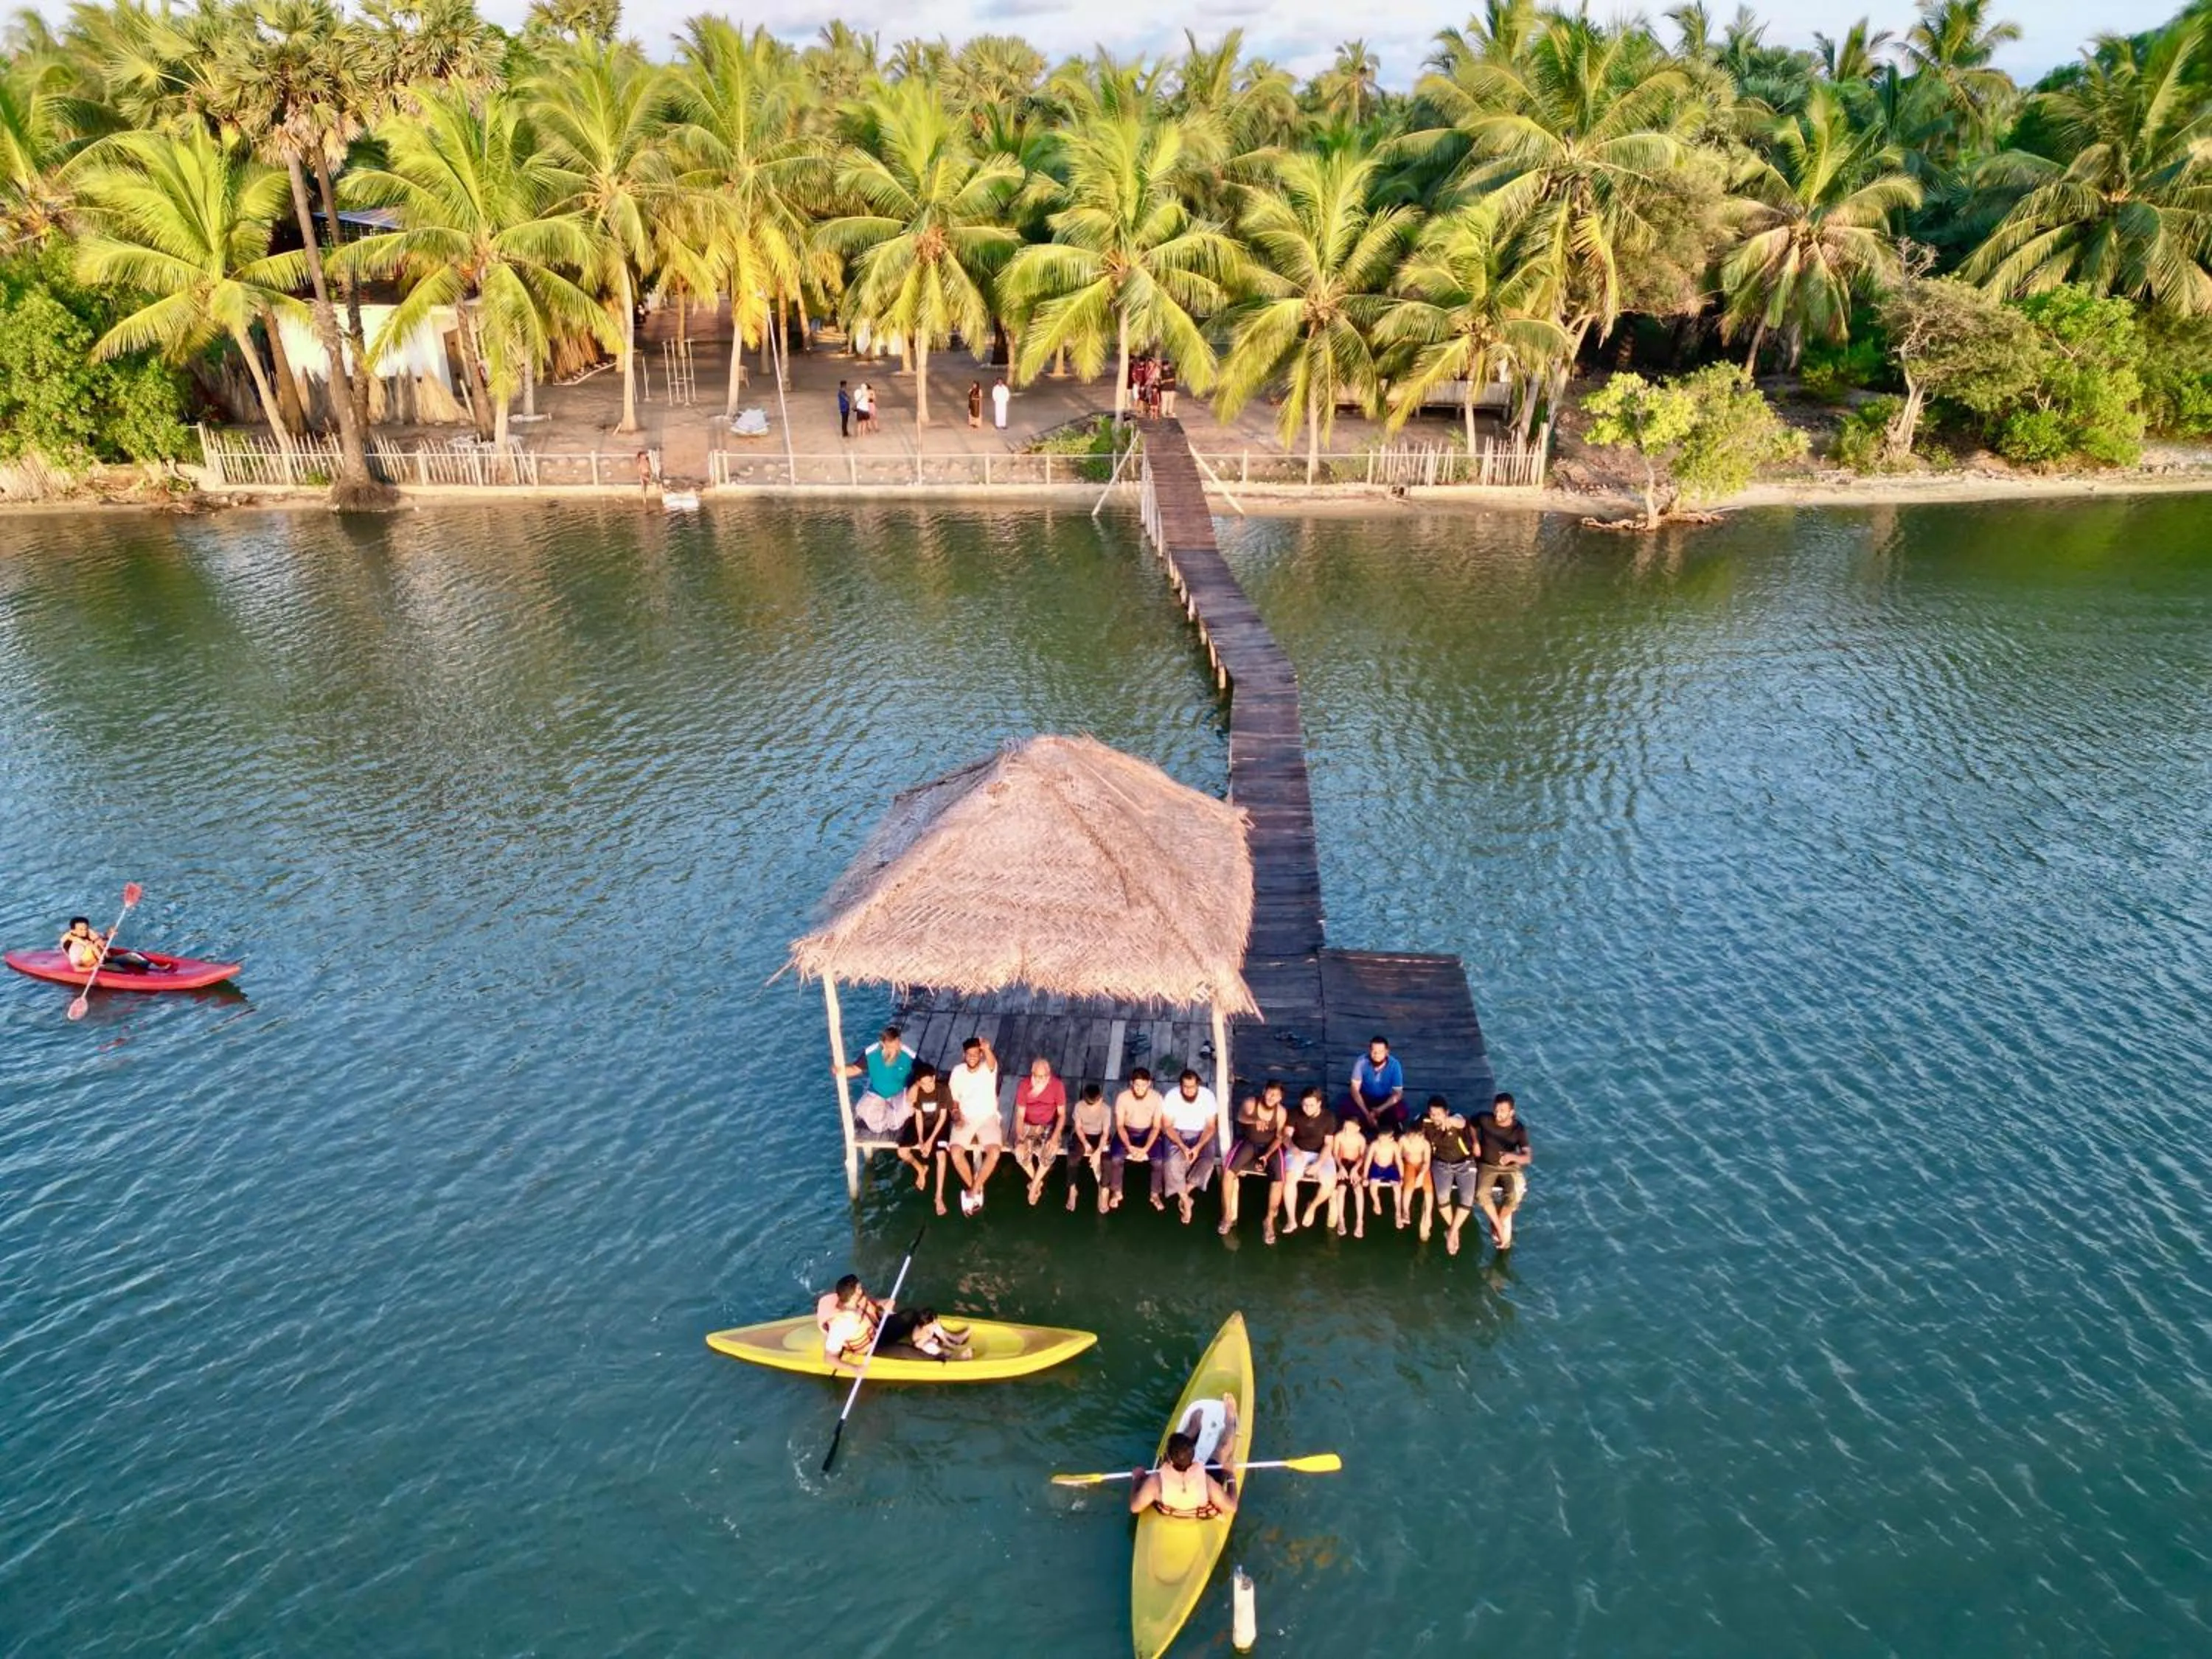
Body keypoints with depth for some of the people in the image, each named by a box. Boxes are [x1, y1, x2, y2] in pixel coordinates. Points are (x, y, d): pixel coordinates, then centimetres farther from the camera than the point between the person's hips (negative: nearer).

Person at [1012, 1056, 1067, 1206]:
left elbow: (1062, 1115, -10)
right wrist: (1020, 1140, -28)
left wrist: (1054, 1137, -25)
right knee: (1020, 1153, -26)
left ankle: (1035, 1184, -5)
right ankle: (1037, 1181, 2)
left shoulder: (1058, 1085, -16)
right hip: (1028, 1126, 1)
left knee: (1049, 1152, -29)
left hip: (1049, 1126, -1)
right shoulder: (1023, 1085, -15)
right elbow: (1020, 1116, -13)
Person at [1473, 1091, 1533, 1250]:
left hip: (1510, 1167, -1)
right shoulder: (1485, 1119, -14)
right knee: (1481, 1194, -28)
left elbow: (1527, 1158, -25)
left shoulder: (1519, 1129, -17)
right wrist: (1475, 1142, -2)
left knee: (1515, 1195, -28)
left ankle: (1497, 1222, 1)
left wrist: (1513, 1157, -45)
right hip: (1487, 1166, 1)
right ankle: (1500, 1227, -7)